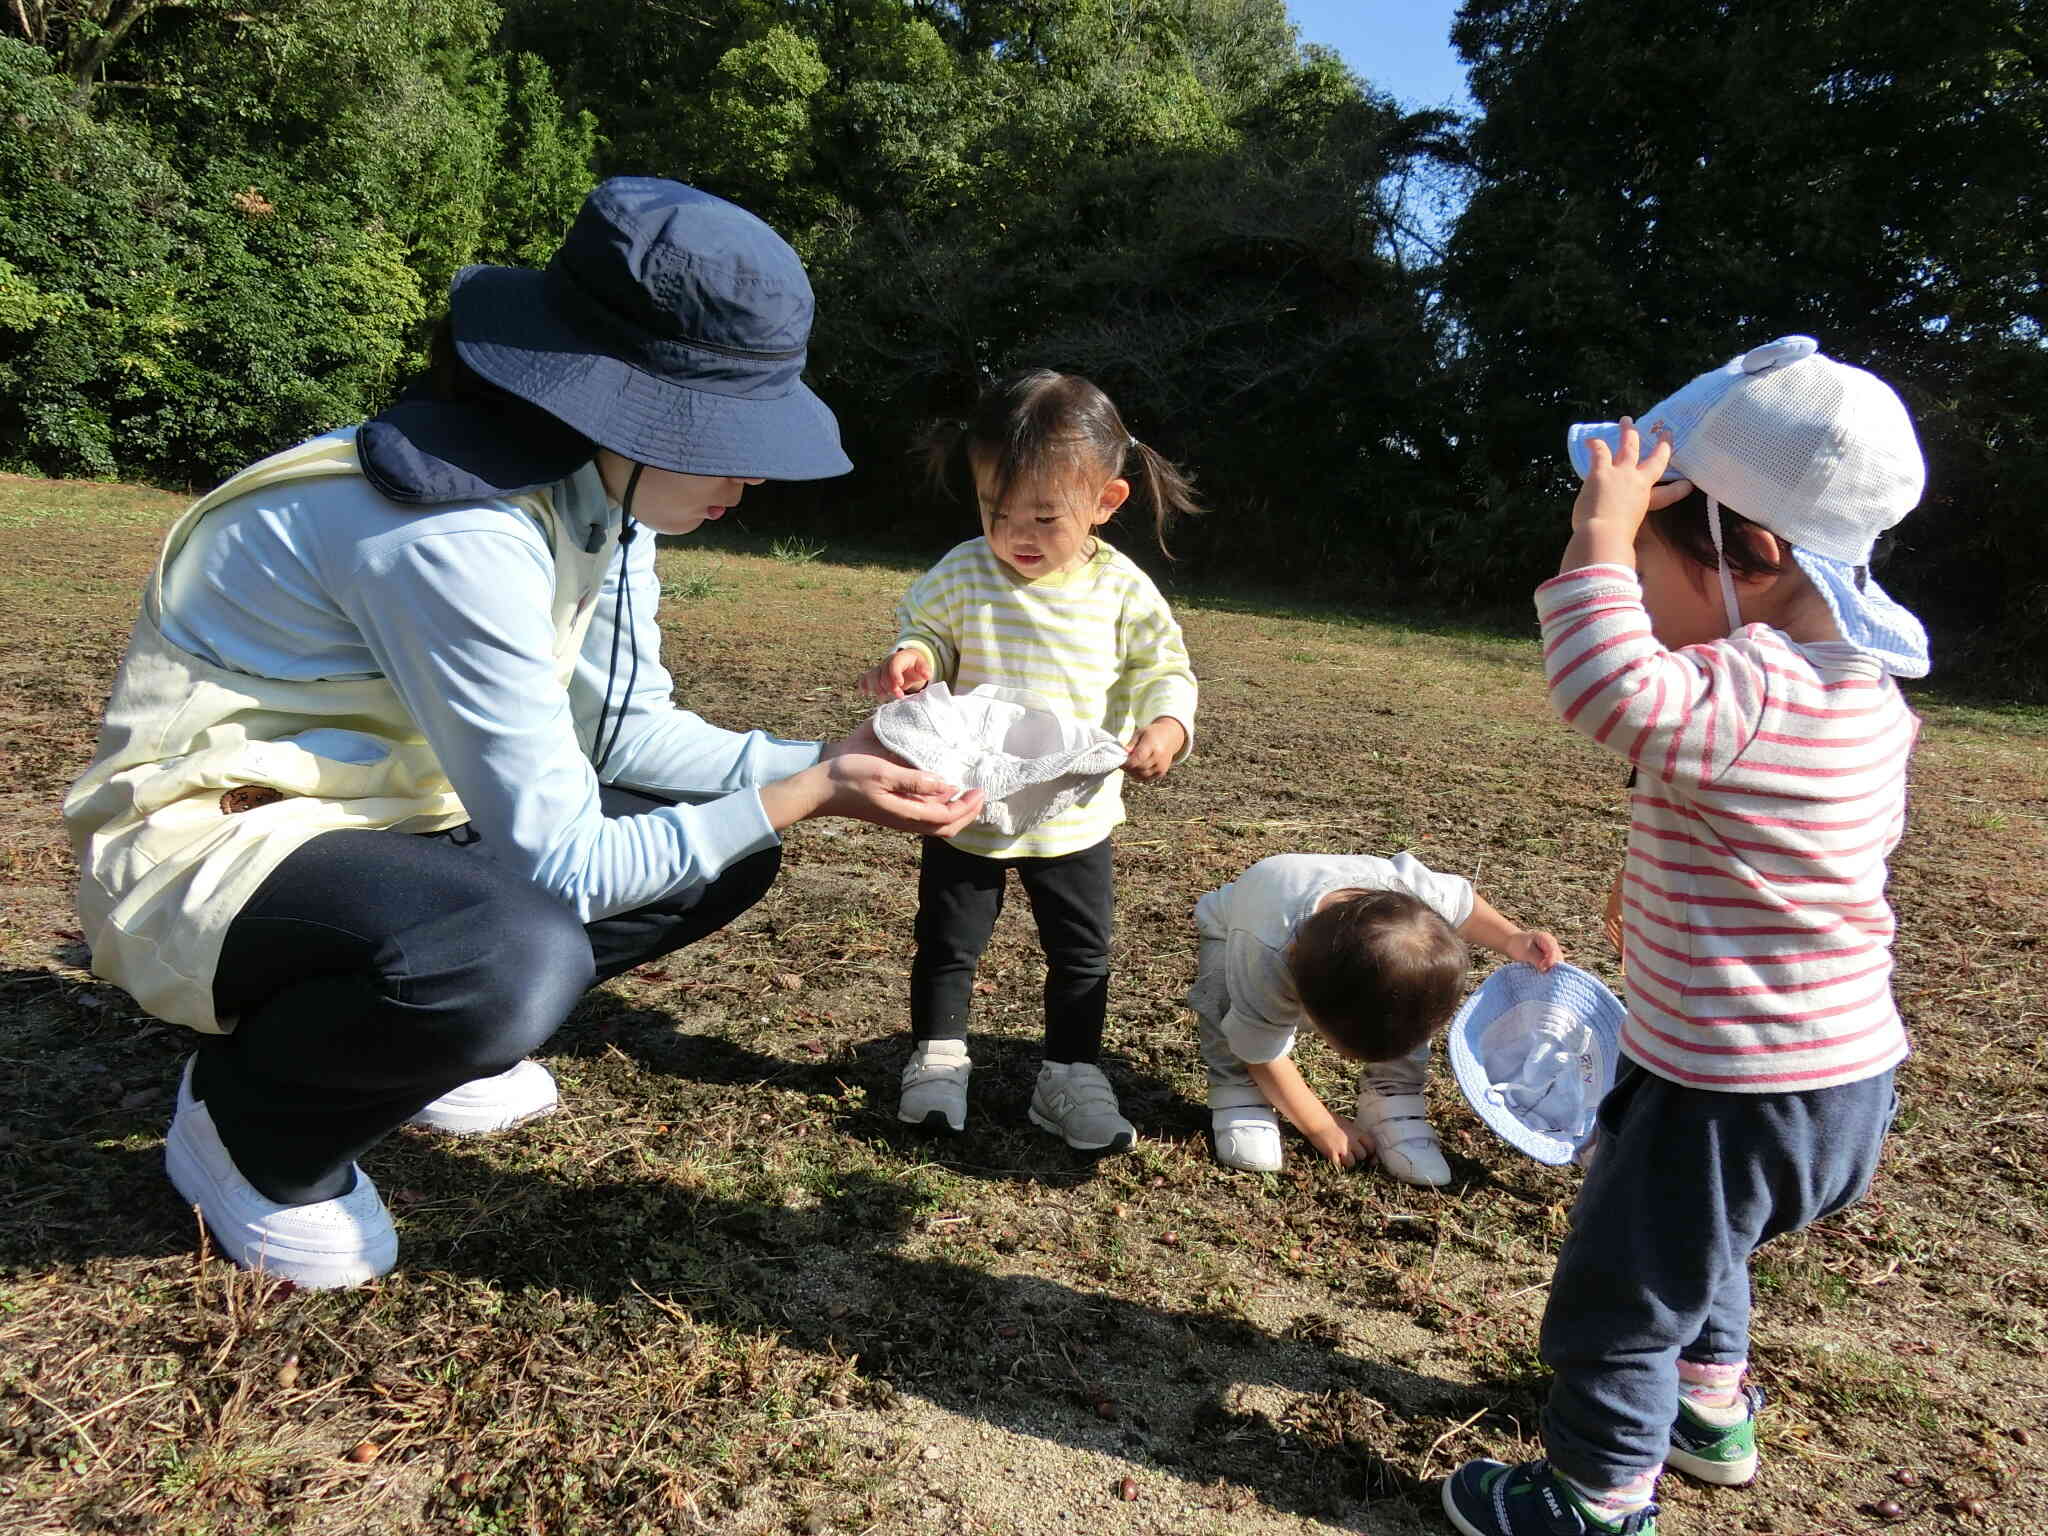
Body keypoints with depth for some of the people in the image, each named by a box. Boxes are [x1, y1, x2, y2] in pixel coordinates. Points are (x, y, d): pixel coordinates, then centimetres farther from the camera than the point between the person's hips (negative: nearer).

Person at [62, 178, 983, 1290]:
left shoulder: (597, 487, -4)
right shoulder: (455, 536, -31)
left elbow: (630, 727, 3)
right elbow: (560, 861, -26)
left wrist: (814, 764, -10)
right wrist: (804, 798, -22)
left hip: (389, 817, 9)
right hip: (207, 850, -8)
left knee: (729, 853, 4)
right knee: (519, 958, -38)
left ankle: (415, 1036, 17)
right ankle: (247, 1120, -3)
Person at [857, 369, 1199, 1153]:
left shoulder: (1122, 589, -10)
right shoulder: (960, 576, -11)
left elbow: (1165, 669, -4)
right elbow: (925, 631, 2)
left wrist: (1166, 724, -25)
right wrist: (909, 660, -22)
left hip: (1075, 816, 1)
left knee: (1082, 951, 12)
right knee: (948, 939, 14)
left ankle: (1071, 1074, 29)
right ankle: (937, 1056, 33)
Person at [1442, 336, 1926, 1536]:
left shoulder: (1745, 695, -28)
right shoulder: (1867, 691, 3)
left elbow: (1607, 686, -47)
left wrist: (1603, 532, -34)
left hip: (1733, 1090, -10)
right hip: (1847, 1068, 10)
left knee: (1621, 1295, 10)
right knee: (1697, 1246, 33)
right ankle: (1712, 1413, 54)